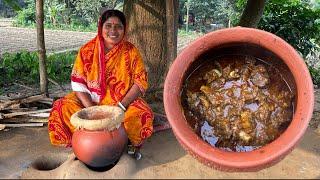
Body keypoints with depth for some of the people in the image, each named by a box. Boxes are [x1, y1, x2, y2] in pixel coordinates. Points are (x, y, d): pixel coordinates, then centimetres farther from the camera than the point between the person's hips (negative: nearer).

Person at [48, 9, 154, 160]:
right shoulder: (87, 51, -5)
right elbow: (78, 82, -5)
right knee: (64, 108, -21)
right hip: (90, 100, 2)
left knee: (142, 113, -29)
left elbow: (141, 81, -9)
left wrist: (121, 107, -21)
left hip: (123, 102, -1)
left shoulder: (131, 51, -6)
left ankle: (134, 144, 0)